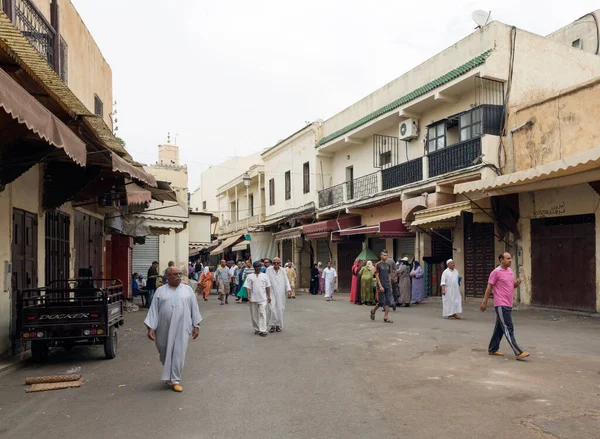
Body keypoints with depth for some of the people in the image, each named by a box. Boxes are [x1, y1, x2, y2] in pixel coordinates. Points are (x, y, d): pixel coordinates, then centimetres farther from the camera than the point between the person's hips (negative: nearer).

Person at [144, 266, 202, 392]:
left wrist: (196, 325, 4)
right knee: (165, 353, 12)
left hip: (181, 328, -1)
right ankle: (168, 376, 34)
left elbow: (194, 308, 7)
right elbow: (153, 310, 2)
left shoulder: (187, 290, 6)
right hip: (164, 329, 1)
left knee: (179, 354, -3)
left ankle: (175, 380, 7)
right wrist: (150, 327, -4)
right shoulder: (160, 291, 5)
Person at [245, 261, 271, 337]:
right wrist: (248, 295, -12)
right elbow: (248, 286, 2)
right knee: (254, 315, 7)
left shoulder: (264, 276, 8)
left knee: (262, 313, -9)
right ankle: (257, 329, 20)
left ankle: (263, 330, -10)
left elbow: (268, 287, 10)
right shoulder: (250, 276, 6)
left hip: (263, 298, -1)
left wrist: (269, 296, 6)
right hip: (253, 299, 1)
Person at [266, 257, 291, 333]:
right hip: (272, 292, -2)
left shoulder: (282, 270, 6)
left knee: (280, 309, 3)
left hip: (280, 293, 2)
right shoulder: (269, 270, 0)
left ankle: (278, 325, 15)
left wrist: (288, 289, -8)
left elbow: (286, 280, 5)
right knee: (272, 308, -11)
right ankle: (273, 325, 1)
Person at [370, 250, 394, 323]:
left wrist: (390, 286, 14)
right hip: (381, 286, -5)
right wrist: (380, 286, -16)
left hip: (387, 286, 6)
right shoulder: (378, 264, -6)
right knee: (382, 302, 0)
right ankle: (373, 311, 27)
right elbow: (377, 276, -9)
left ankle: (385, 318, 2)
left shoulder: (388, 265, 12)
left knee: (389, 302, -2)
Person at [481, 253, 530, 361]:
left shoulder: (510, 271, 13)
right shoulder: (496, 272, -11)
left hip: (508, 305, 9)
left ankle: (492, 349, 22)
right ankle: (518, 353, -9)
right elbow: (489, 288, -9)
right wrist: (484, 302, -9)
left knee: (500, 328, 14)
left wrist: (517, 283, -1)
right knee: (508, 329, -8)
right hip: (501, 305, -9)